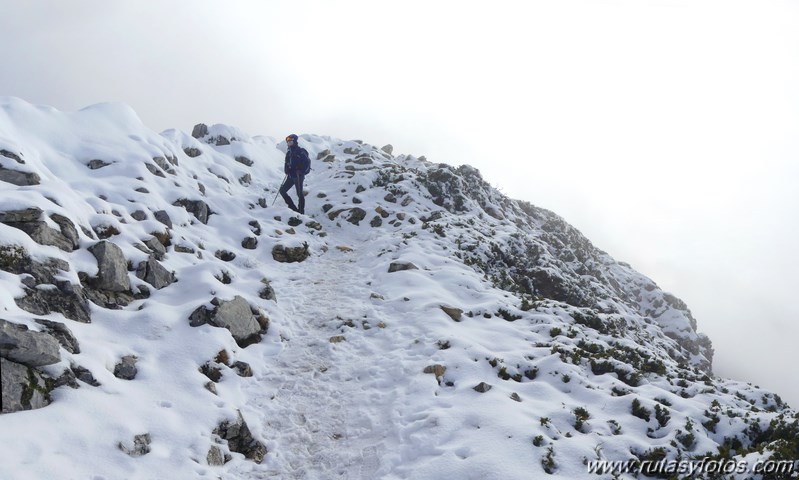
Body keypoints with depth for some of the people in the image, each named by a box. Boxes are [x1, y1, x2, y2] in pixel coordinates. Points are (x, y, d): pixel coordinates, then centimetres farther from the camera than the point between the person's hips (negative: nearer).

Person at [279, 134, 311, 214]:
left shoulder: (300, 151, -11)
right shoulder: (289, 152, 13)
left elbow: (307, 162, -17)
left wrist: (301, 172, -21)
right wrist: (286, 171, 3)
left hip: (298, 176, -8)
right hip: (291, 176, 8)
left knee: (299, 194, -3)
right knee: (282, 190, 5)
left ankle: (301, 211, 5)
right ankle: (293, 208, 11)